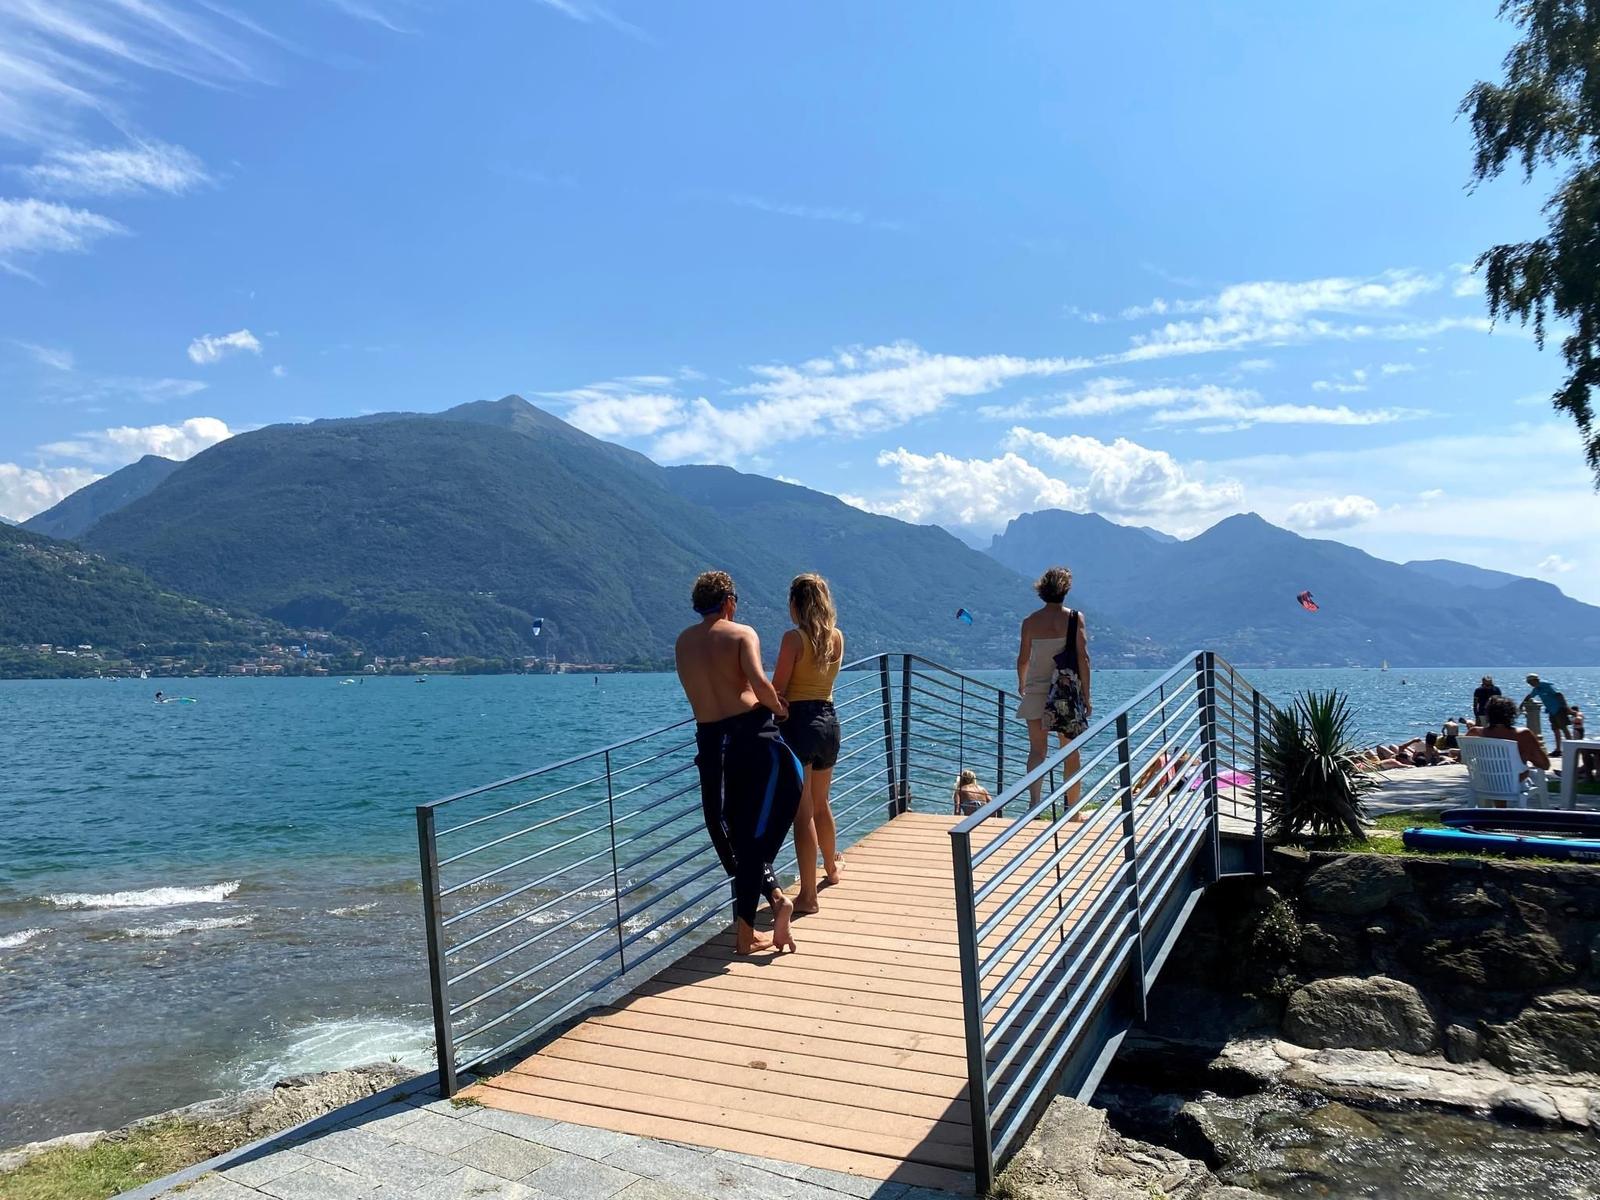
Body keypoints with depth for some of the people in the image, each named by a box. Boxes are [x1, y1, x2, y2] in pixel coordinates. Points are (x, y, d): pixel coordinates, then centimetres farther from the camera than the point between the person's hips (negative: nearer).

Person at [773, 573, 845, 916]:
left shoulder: (794, 638, -13)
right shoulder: (837, 637, 5)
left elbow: (776, 690, -13)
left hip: (798, 723, -7)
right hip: (829, 720, 7)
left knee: (803, 813, -2)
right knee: (820, 804, 26)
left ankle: (808, 895, 2)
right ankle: (832, 867, 45)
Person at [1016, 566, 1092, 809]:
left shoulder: (1030, 621, 0)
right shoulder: (1075, 618, -4)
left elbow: (1023, 659, 4)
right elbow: (1083, 657, -8)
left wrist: (1021, 685, 23)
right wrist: (1086, 695, -3)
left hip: (1036, 691, 1)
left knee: (1037, 750, 2)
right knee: (1071, 752, 10)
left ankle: (1034, 800, -15)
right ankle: (1072, 808, 17)